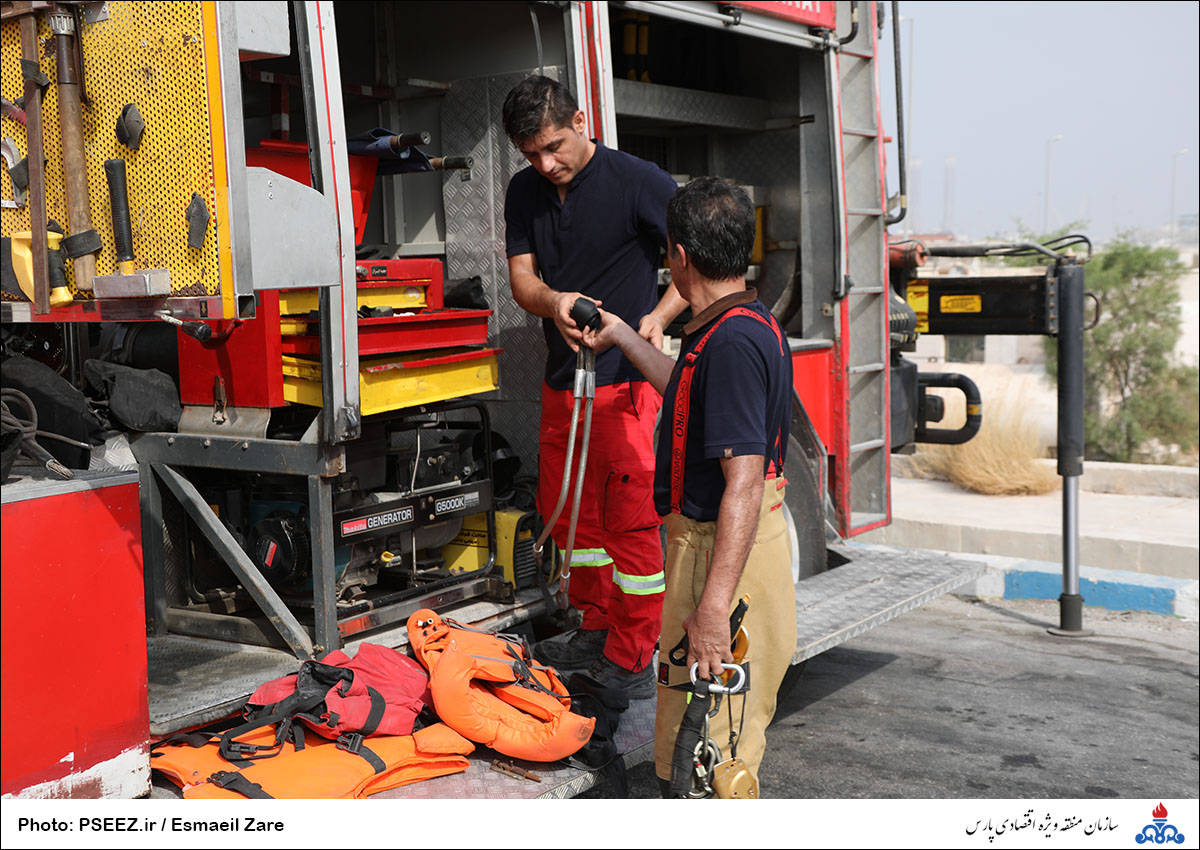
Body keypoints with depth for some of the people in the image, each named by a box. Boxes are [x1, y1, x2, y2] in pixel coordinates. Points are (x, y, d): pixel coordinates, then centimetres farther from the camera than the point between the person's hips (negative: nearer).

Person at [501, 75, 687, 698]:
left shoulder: (638, 181, -10)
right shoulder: (524, 192, 10)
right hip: (562, 380, 7)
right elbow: (521, 276, 4)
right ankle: (597, 629, 32)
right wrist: (554, 302, -19)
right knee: (567, 509, 15)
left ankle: (632, 663, 7)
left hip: (626, 379, -7)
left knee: (632, 519, -3)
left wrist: (659, 316, -23)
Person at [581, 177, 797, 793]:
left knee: (704, 730, 0)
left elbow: (743, 484, -30)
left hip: (724, 550, -11)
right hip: (712, 535, 11)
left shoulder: (732, 343, -25)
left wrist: (712, 608, -31)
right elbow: (691, 394, 29)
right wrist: (622, 337, 34)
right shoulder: (749, 323, 8)